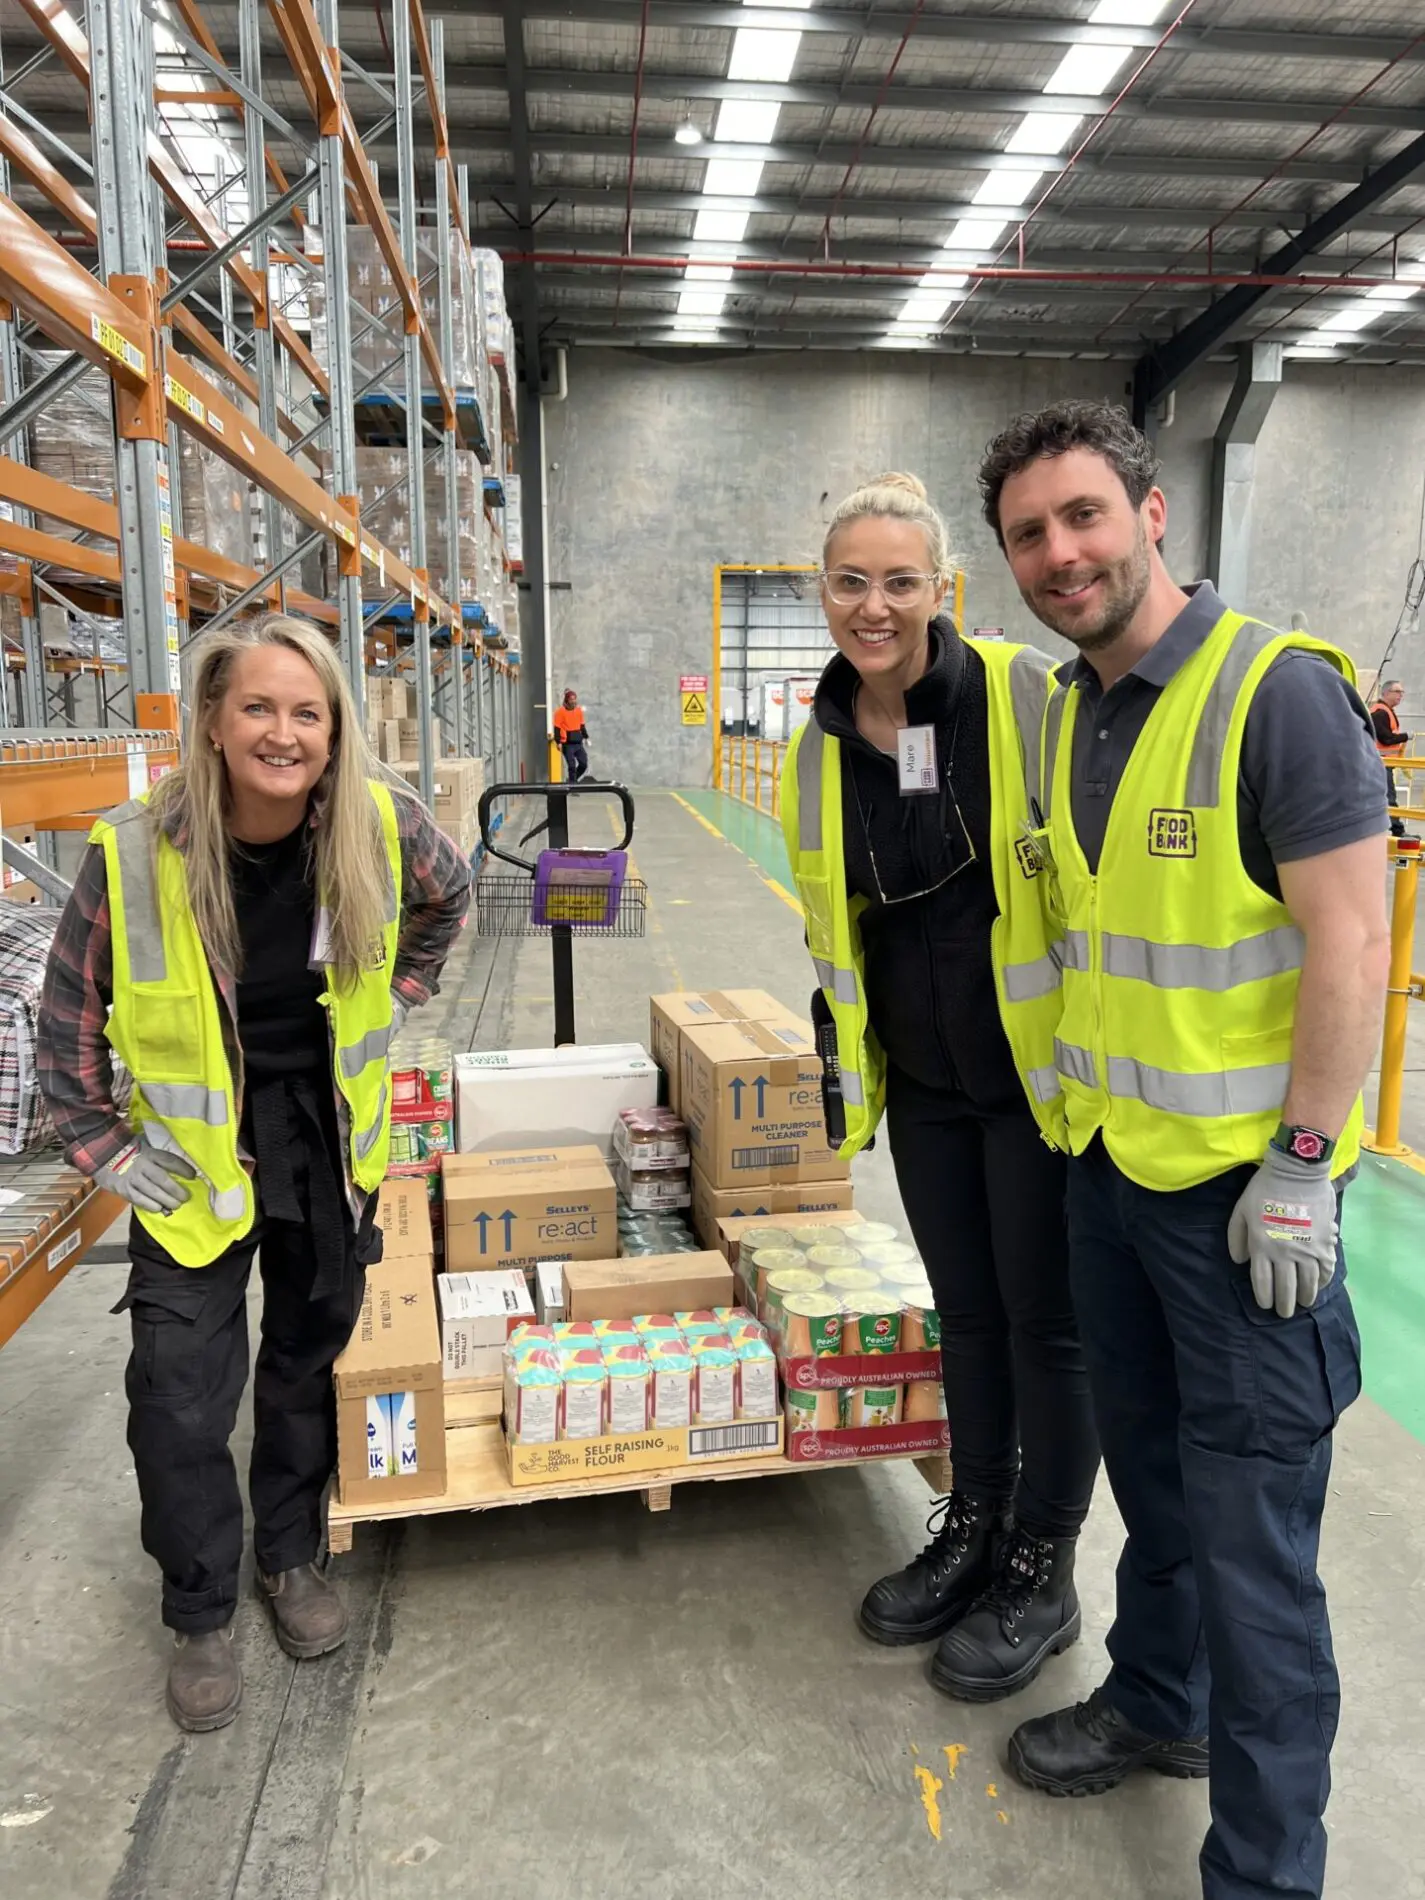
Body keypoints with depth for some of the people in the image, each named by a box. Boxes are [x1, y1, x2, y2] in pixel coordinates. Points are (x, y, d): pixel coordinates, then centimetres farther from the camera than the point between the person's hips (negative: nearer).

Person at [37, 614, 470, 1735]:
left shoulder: (379, 826, -14)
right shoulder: (135, 851, -19)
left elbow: (448, 897, 10)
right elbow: (71, 1014, -5)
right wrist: (104, 1147, -4)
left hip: (331, 1133, 2)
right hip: (195, 1148, -2)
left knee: (312, 1356, 16)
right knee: (182, 1394, 2)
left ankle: (291, 1556, 40)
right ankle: (202, 1616, 26)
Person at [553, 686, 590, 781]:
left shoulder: (579, 710, 9)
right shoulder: (560, 711, -9)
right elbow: (557, 728, -10)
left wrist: (585, 737, 16)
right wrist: (558, 742, -15)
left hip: (578, 742, 6)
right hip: (567, 743, -6)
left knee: (584, 764, 4)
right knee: (572, 765, -6)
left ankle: (573, 780, 24)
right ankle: (572, 783, 5)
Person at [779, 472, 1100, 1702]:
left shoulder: (1020, 692, -15)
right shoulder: (819, 746, 1)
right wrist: (843, 1065, 14)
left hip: (1039, 1066, -4)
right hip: (921, 1080, 5)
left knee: (1048, 1316, 9)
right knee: (966, 1310, 18)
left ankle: (1043, 1573, 30)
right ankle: (974, 1531, 39)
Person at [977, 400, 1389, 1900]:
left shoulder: (1278, 690, -15)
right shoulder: (1065, 714, 8)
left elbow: (1349, 939, -17)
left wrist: (1301, 1165, -18)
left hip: (1243, 1187, -7)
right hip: (1109, 1162, 7)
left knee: (1251, 1537, 3)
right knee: (1149, 1472, 23)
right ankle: (1157, 1704, 46)